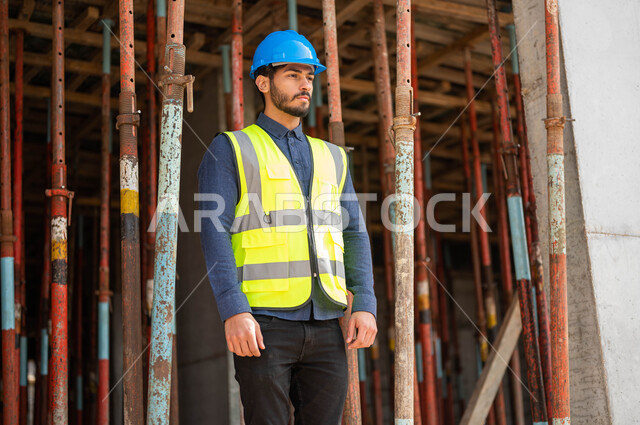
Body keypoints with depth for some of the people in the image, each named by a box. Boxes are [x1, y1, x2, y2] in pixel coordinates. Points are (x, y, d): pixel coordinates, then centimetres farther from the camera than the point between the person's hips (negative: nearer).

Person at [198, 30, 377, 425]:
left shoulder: (331, 157, 18)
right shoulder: (229, 150, 4)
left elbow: (354, 235, 12)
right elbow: (214, 232, -7)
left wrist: (365, 304, -3)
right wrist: (233, 312, -20)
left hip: (324, 328, 5)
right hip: (263, 325, -4)